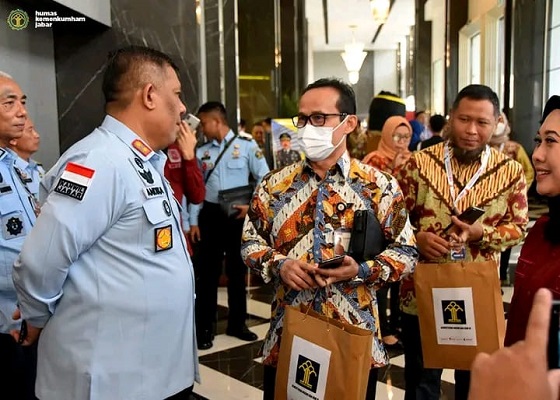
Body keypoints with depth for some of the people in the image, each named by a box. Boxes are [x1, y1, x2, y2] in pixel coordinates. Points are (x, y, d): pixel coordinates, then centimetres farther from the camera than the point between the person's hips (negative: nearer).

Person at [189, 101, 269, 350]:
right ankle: (204, 328, 16)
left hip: (238, 215, -2)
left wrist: (251, 205, -13)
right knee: (207, 271, 5)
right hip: (210, 214, 2)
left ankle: (237, 323, 27)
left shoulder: (246, 145, -4)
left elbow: (265, 178, -4)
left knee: (237, 270, 11)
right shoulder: (201, 152, 6)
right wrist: (193, 222, 3)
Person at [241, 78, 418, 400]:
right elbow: (250, 241, 9)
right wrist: (277, 264, -11)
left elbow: (406, 251, -1)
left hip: (356, 340, -1)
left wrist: (362, 270, -18)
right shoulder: (275, 185, 3)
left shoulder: (380, 187, -3)